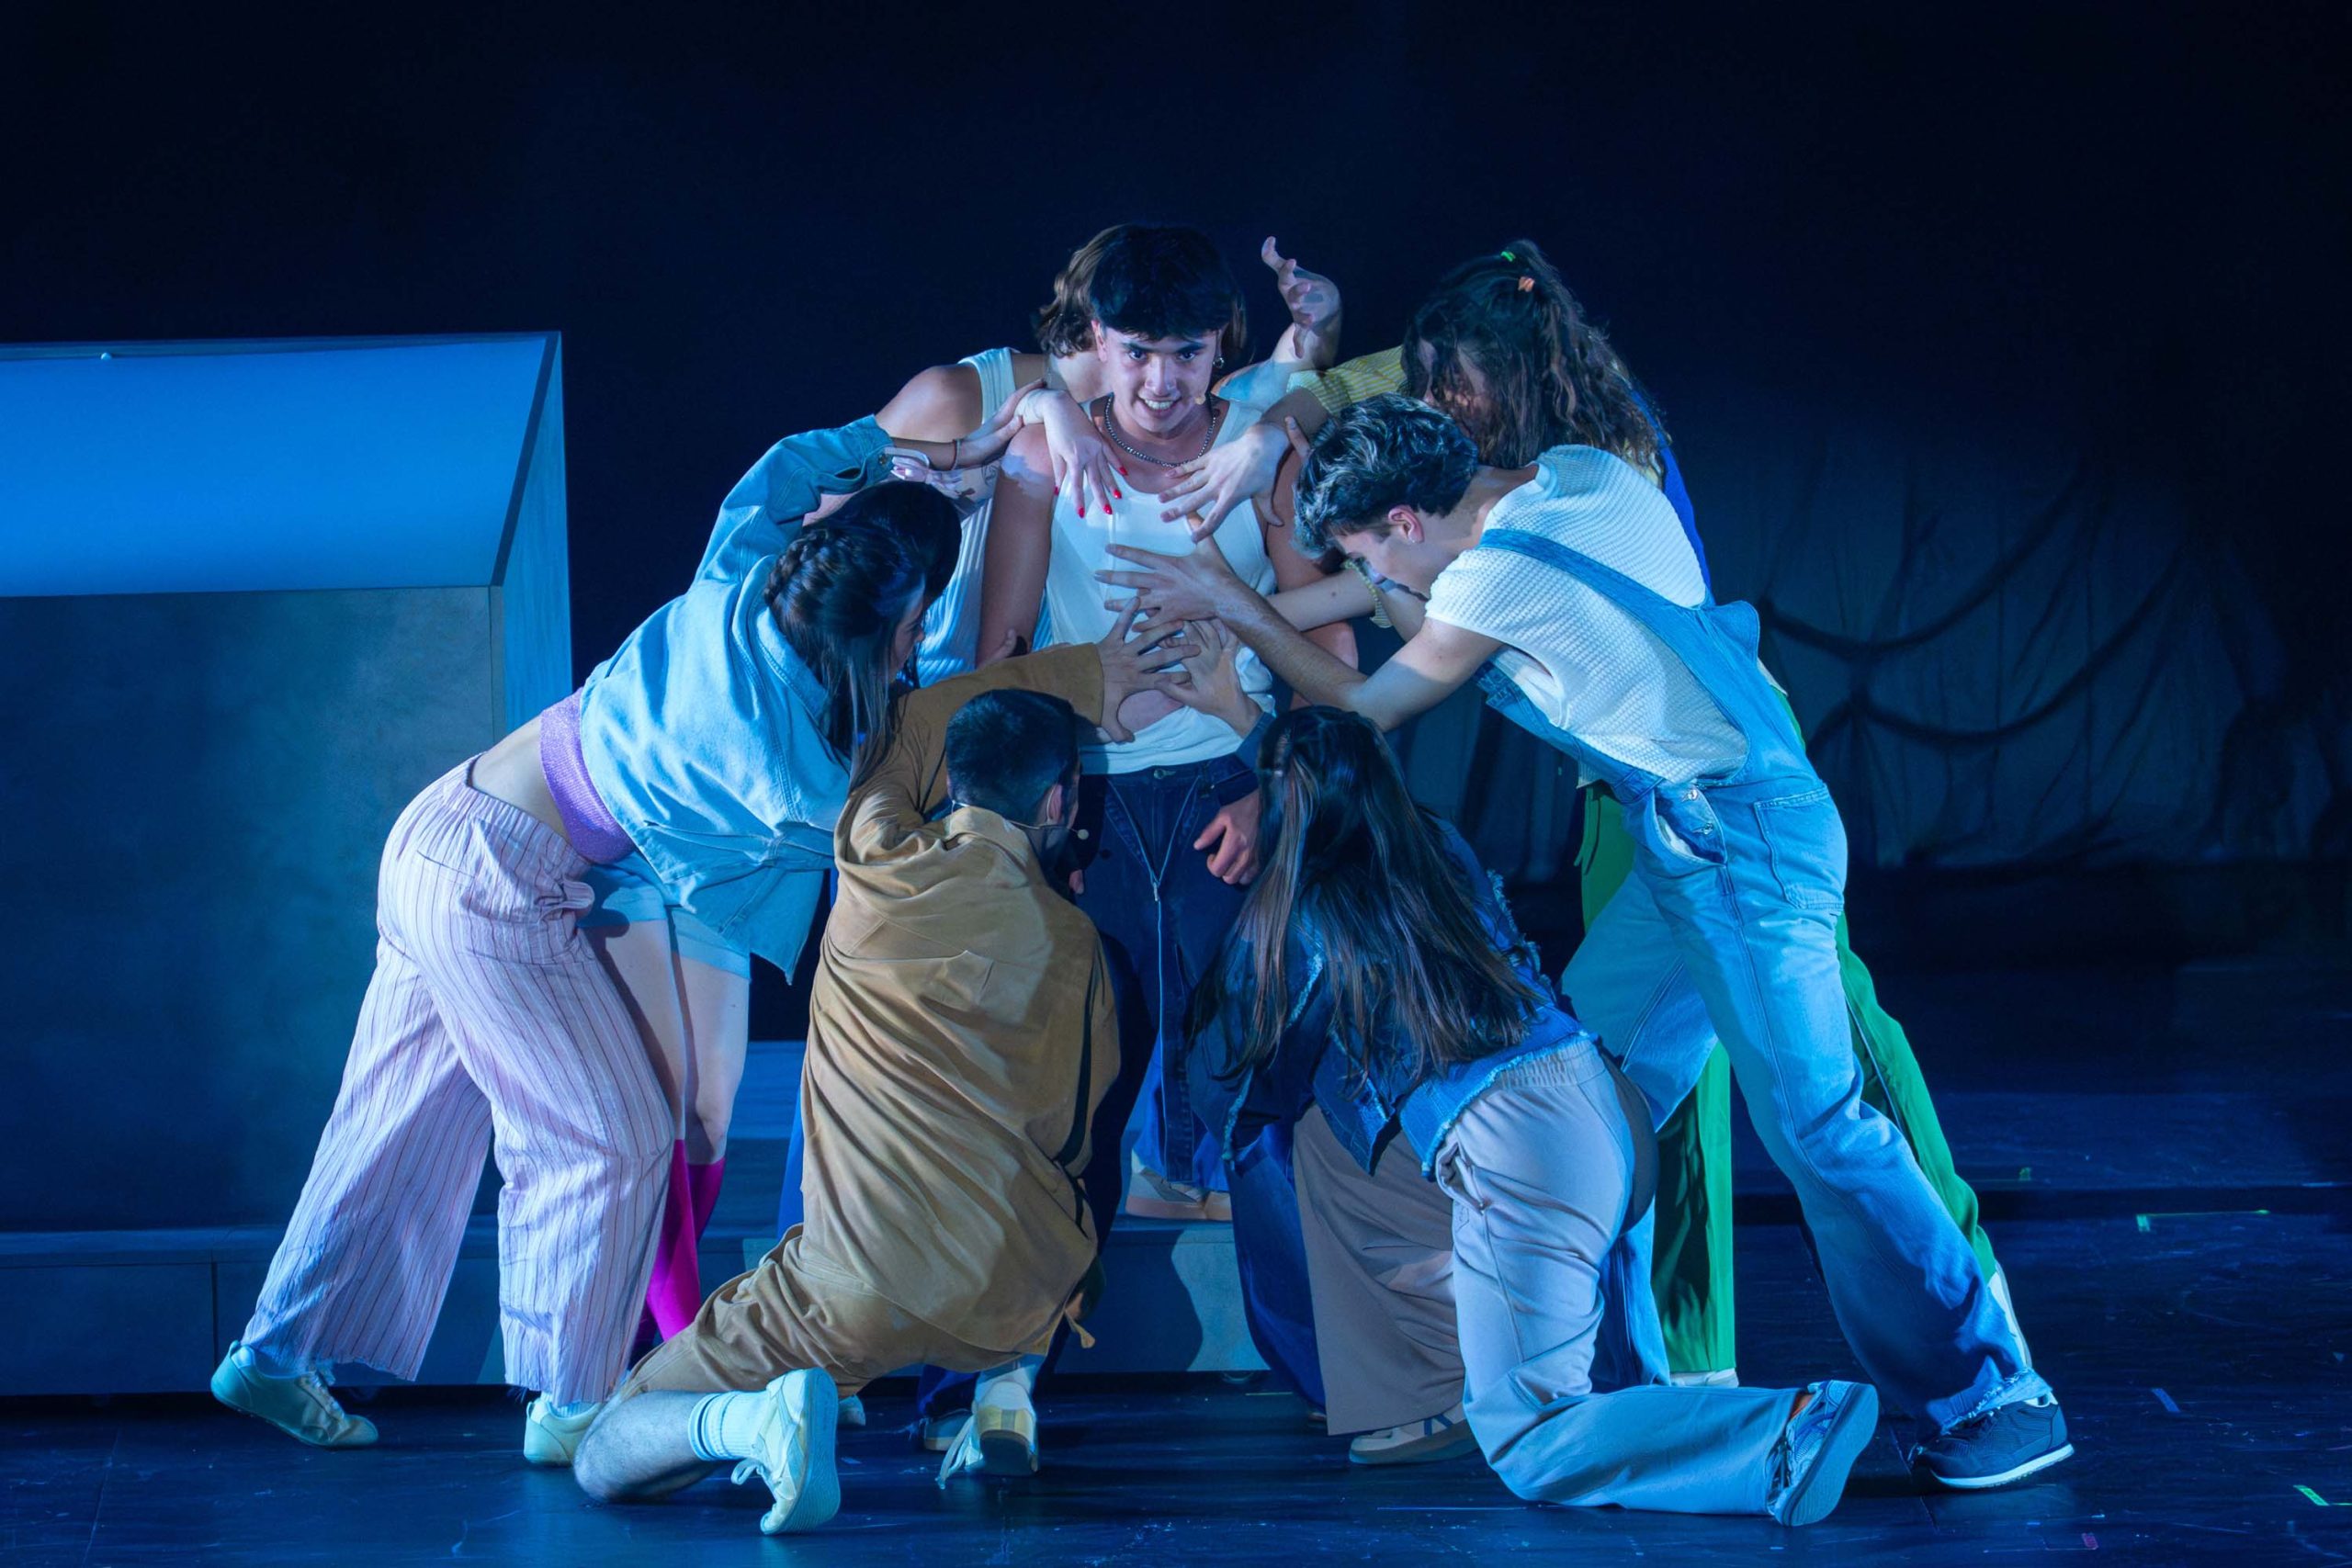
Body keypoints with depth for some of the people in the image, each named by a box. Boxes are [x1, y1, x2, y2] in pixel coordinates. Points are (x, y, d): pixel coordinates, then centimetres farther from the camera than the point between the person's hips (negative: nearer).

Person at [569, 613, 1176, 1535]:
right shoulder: (1073, 943, 5)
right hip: (1021, 1300, 3)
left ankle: (754, 1421, -18)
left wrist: (1076, 676, 31)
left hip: (857, 1293, -3)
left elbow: (905, 726, 22)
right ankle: (1007, 1390, 17)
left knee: (607, 1459, 10)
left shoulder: (880, 864, 0)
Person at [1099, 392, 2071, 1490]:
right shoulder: (1583, 475, 8)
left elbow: (1363, 709, 2)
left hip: (1736, 843, -10)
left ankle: (1992, 1398, -7)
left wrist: (1234, 607, 11)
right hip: (1698, 834, 10)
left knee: (1814, 1124, -10)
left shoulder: (1496, 579, -15)